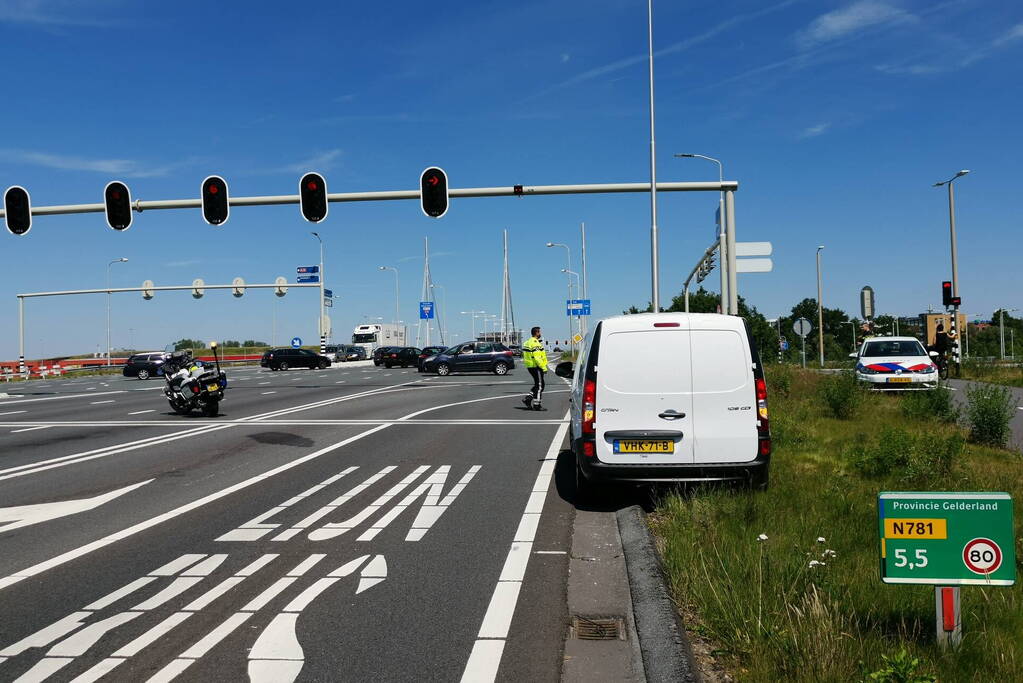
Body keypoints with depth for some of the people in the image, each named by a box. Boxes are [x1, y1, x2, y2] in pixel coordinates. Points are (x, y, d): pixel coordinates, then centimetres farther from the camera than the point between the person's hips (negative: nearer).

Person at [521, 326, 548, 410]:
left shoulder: (527, 342, 14)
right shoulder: (535, 343, -18)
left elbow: (525, 355, 19)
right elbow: (537, 357, -24)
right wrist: (544, 367, -21)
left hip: (530, 366, 9)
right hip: (536, 366, -9)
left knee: (537, 384, 18)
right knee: (539, 385, -1)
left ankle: (528, 398, 11)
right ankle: (536, 404, 1)